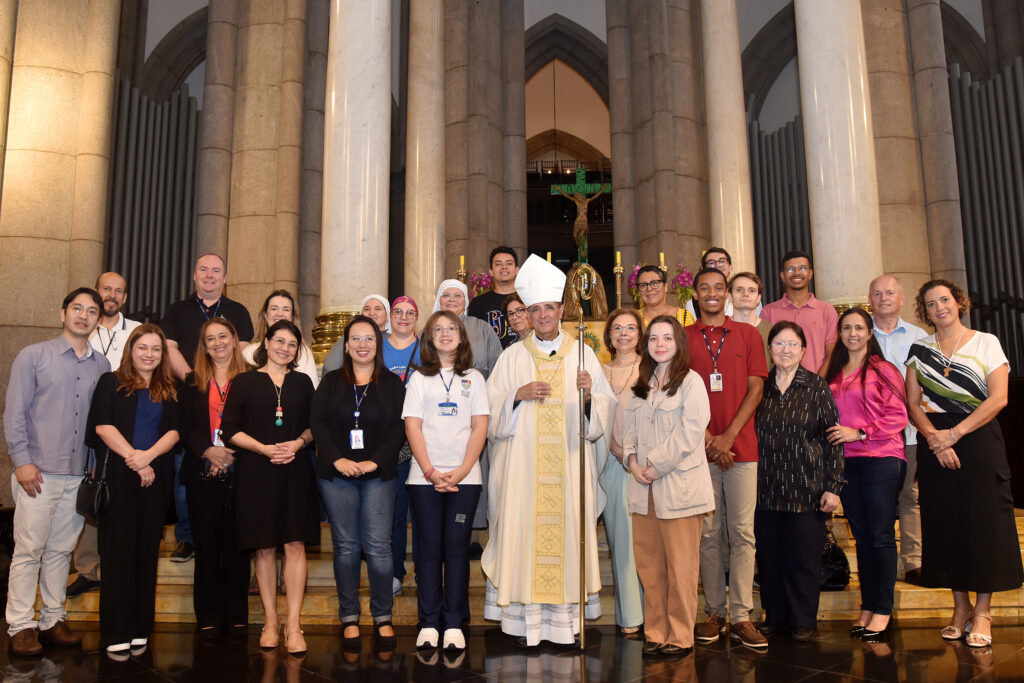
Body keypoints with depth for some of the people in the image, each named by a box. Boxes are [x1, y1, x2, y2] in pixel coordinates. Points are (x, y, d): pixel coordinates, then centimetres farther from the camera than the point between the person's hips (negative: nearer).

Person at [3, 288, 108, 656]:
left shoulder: (101, 366, 9)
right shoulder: (33, 356, 0)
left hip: (80, 474, 3)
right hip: (39, 473, -3)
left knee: (61, 550, 11)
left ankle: (53, 620, 20)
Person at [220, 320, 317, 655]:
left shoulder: (302, 383, 12)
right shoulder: (244, 382, 4)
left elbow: (314, 424, 13)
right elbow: (229, 430, -1)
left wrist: (298, 443, -7)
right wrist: (265, 449, -13)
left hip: (295, 471, 1)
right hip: (256, 473, -1)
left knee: (295, 544, -4)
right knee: (263, 547, 5)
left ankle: (293, 625, 0)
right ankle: (270, 621, 18)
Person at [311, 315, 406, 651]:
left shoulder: (392, 383, 6)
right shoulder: (331, 382, 9)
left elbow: (399, 429, -1)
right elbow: (318, 423, 0)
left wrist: (374, 461, -12)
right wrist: (338, 459, -13)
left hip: (378, 476, -1)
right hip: (336, 475, 1)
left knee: (378, 547, -3)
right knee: (346, 547, 6)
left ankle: (383, 617, 11)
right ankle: (349, 618, 18)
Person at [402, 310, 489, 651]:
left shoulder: (474, 378, 10)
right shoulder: (419, 378, 9)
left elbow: (480, 428, 3)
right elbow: (412, 427, 2)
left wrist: (461, 472, -9)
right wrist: (430, 471, -10)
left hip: (464, 476, 0)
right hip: (425, 476, 0)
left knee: (457, 547, 1)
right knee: (429, 548, 3)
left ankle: (454, 623, 10)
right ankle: (429, 623, 12)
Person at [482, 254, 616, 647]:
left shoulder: (583, 355, 9)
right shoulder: (513, 356, 9)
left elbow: (606, 407, 6)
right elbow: (491, 404, 7)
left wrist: (588, 395, -15)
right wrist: (519, 394, -10)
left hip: (569, 459, 0)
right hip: (524, 460, 0)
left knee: (568, 527, -2)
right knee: (524, 527, -3)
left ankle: (566, 614, 9)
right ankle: (525, 616, 7)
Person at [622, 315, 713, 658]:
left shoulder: (691, 381, -5)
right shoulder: (641, 385, 16)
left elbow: (689, 433, -12)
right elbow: (629, 426, 15)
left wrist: (656, 466, -12)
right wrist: (633, 461, -2)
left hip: (679, 485, -6)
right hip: (644, 488, 6)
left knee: (680, 566, 0)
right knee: (648, 564, 9)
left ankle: (680, 637, 12)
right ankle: (655, 633, 21)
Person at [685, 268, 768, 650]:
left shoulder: (747, 334, 10)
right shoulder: (684, 337, 8)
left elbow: (755, 389, 4)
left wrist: (729, 436, -7)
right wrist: (708, 440, -7)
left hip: (741, 446, 0)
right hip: (700, 447, 0)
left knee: (742, 532, -1)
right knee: (709, 533, 5)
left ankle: (741, 616, 5)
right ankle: (715, 613, 14)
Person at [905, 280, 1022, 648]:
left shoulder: (986, 343, 3)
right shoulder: (919, 349, 10)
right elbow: (913, 404, 4)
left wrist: (955, 433, -15)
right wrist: (933, 437, -13)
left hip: (978, 439, -2)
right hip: (935, 443, 2)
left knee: (984, 520, -3)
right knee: (945, 522, 3)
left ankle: (983, 610, 6)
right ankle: (960, 605, 15)